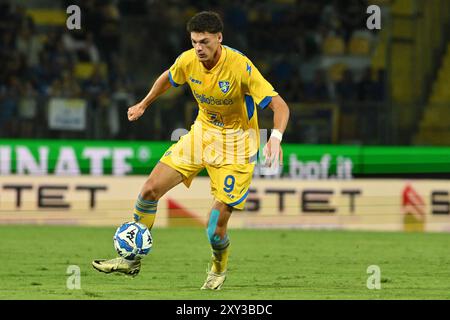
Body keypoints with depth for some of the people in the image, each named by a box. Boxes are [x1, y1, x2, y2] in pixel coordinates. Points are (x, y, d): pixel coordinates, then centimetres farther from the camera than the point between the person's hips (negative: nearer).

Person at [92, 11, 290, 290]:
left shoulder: (240, 66, -26)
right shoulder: (188, 61, -10)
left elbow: (280, 106, -27)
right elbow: (168, 79, 16)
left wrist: (276, 138, -44)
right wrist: (144, 105, 24)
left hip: (235, 143, -5)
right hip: (202, 132, 5)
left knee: (216, 228, -9)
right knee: (150, 189, -4)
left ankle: (219, 268, 26)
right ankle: (132, 259, 12)